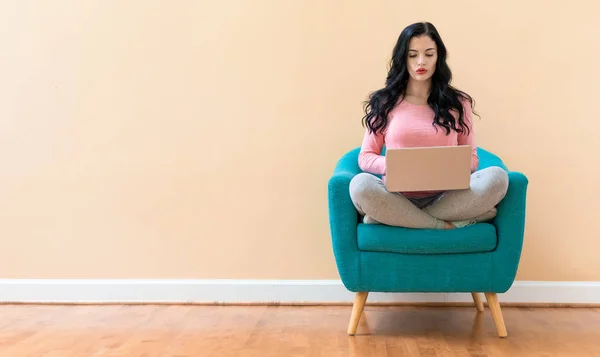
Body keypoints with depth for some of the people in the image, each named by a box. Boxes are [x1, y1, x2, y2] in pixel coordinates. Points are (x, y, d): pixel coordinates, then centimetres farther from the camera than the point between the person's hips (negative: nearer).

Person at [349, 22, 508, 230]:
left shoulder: (458, 103, 11)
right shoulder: (384, 102, 8)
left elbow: (471, 159, 12)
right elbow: (365, 158, 7)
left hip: (446, 196, 2)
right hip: (398, 197, -1)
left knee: (496, 177, -28)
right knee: (361, 185, -34)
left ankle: (395, 218, -23)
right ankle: (449, 223, -23)